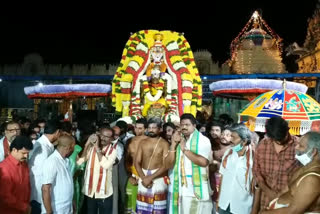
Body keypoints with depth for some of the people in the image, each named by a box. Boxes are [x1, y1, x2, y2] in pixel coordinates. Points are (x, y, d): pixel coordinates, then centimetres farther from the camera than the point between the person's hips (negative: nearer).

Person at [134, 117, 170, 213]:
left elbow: (166, 165, -12)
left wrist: (150, 178, -16)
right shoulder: (143, 143, 8)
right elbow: (137, 162, 3)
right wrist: (143, 178, -11)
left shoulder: (164, 143, -5)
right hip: (143, 177, 4)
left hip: (158, 178, -4)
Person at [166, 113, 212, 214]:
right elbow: (168, 165, 0)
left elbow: (204, 162, -21)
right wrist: (173, 144, -10)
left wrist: (185, 149, -14)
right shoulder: (177, 141, 8)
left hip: (196, 190, -4)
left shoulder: (203, 140, -5)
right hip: (179, 189, 4)